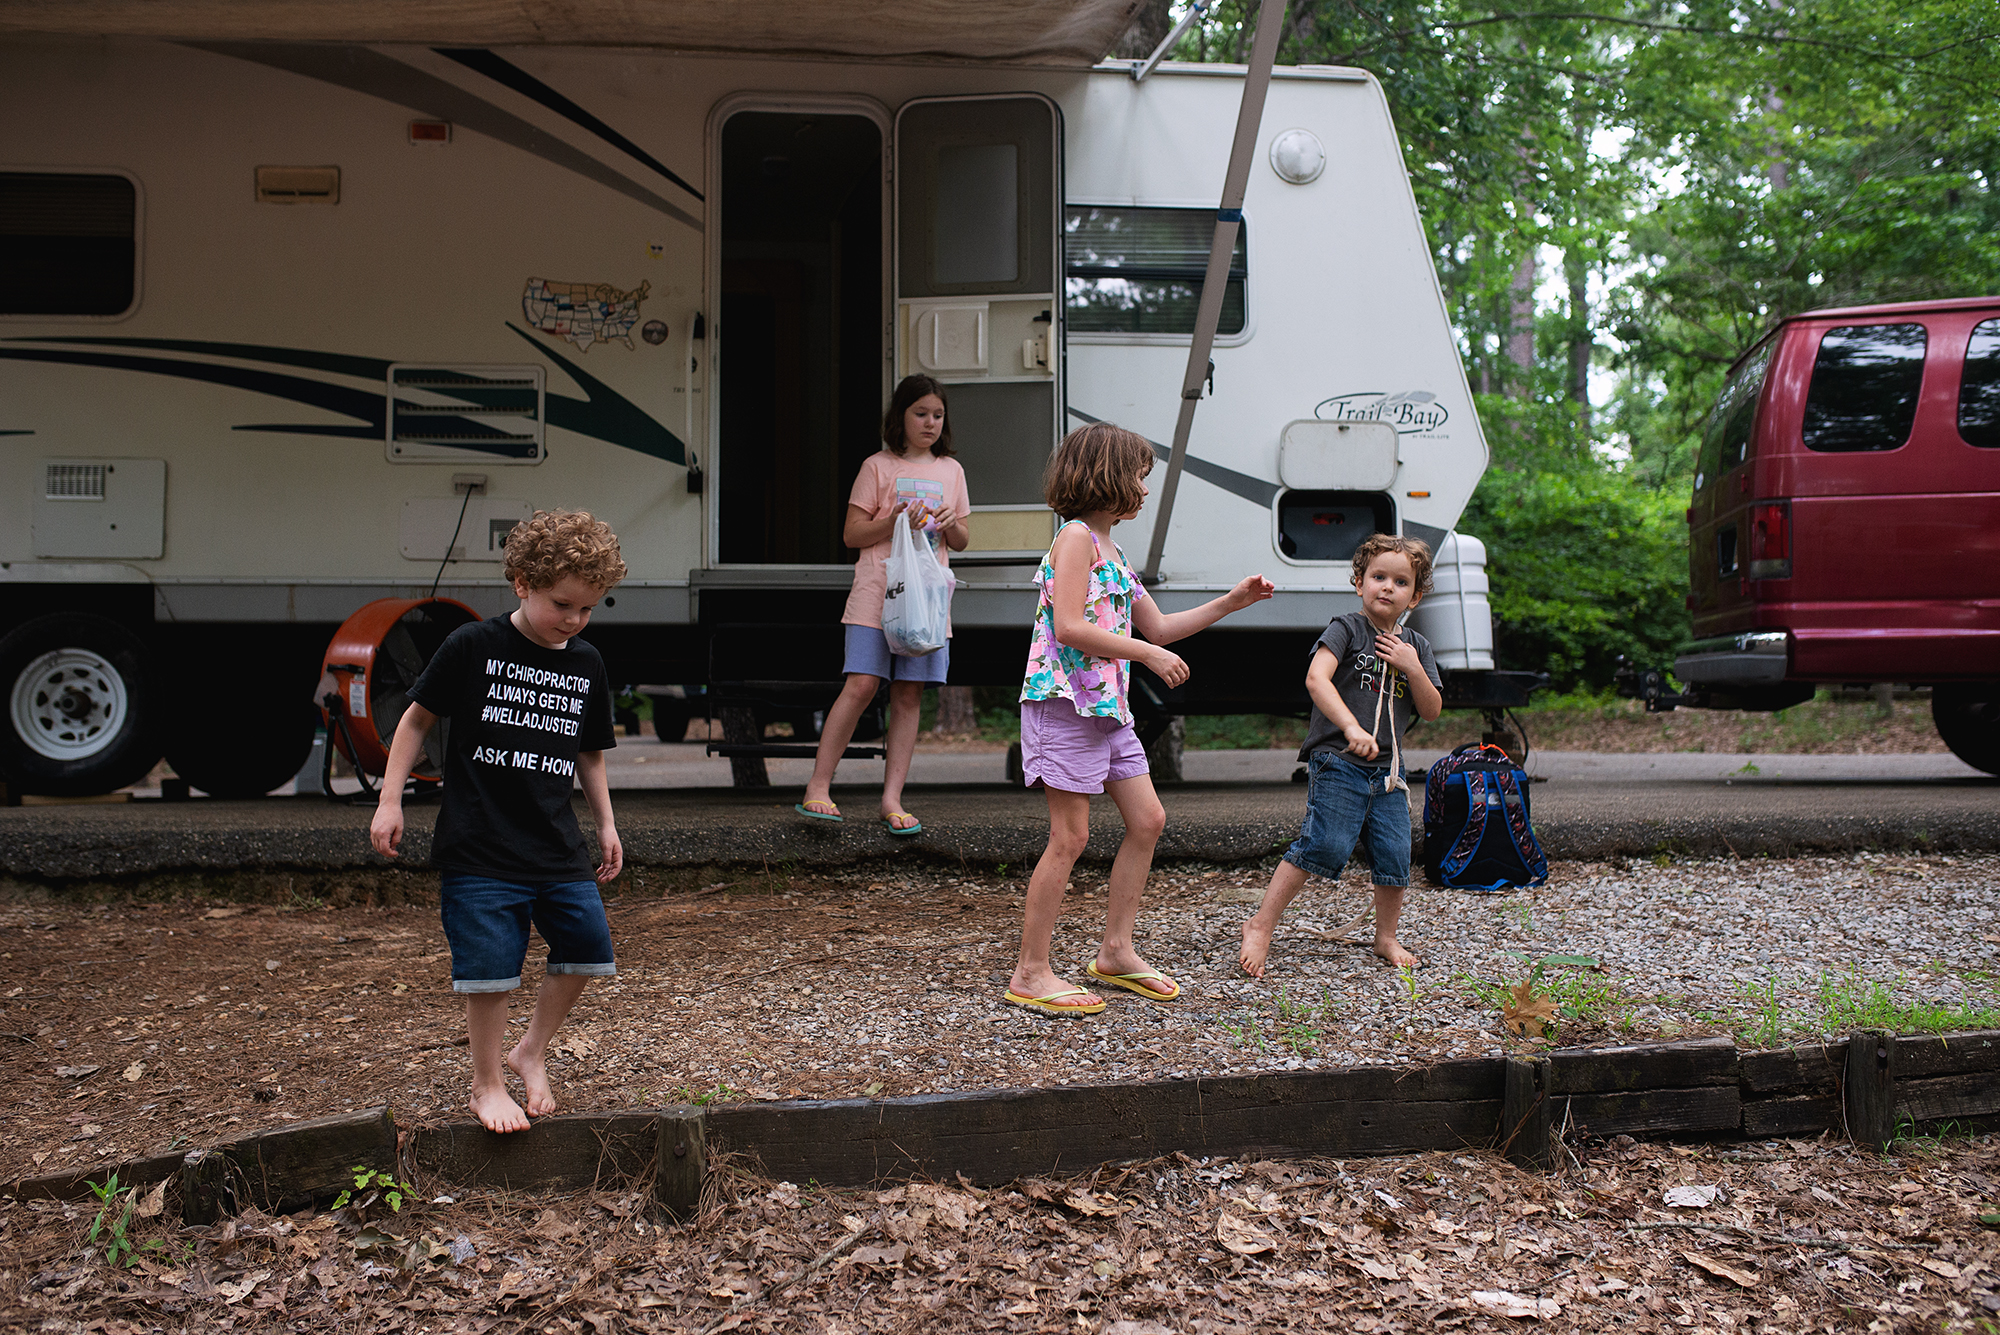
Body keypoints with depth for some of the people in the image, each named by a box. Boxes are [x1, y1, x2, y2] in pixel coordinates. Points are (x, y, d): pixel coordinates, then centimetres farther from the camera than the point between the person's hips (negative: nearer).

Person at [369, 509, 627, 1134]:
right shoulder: (473, 648, -7)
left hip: (557, 847, 5)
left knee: (587, 947, 4)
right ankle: (487, 1083, 14)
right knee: (491, 965, -6)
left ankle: (531, 1051, 25)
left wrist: (606, 825, 16)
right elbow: (417, 718, 2)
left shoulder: (587, 666, 7)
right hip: (480, 847, -5)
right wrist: (390, 800, -2)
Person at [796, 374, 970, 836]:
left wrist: (950, 525, -3)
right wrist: (895, 520, -14)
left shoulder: (951, 470, 15)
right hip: (877, 591, -4)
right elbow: (851, 534, 1)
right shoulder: (878, 467, 3)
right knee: (861, 685, -14)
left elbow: (961, 543, 19)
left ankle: (892, 800, 3)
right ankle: (817, 788, -8)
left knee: (909, 695, 1)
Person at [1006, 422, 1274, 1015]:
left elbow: (1157, 626, 24)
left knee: (1147, 820, 10)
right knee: (1070, 837, -8)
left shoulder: (1110, 551, 19)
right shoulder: (1076, 538, -11)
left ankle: (1115, 951, 20)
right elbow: (1070, 628, -21)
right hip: (1066, 699, -10)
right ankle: (1031, 973, -1)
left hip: (1108, 705, 10)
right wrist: (1148, 654, -18)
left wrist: (1230, 603, 20)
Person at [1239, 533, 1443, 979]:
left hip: (1386, 769, 6)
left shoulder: (1416, 647, 13)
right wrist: (1352, 727, -32)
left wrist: (1413, 669, -5)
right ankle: (1260, 925, -10)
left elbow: (1431, 711, 12)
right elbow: (1316, 678, -20)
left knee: (1394, 855, 3)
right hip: (1337, 762, -6)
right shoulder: (1346, 629, -4)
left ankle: (1386, 938, 24)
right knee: (1326, 843, -17)